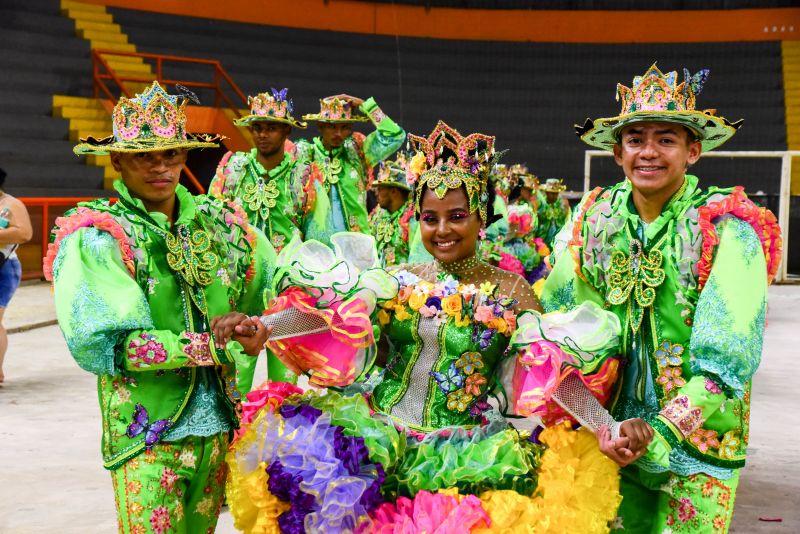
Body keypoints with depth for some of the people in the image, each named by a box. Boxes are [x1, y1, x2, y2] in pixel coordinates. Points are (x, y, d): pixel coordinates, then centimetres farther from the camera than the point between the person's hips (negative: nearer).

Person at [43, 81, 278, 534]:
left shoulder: (221, 222, 6)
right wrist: (215, 346, -22)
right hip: (147, 434, -5)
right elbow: (99, 344, -19)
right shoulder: (97, 237, -9)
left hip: (221, 424, 5)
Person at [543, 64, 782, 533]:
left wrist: (662, 432, -27)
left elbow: (728, 359, -20)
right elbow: (555, 309, 1)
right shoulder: (598, 216, -4)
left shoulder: (727, 230, -16)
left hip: (698, 438, -3)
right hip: (613, 430, 3)